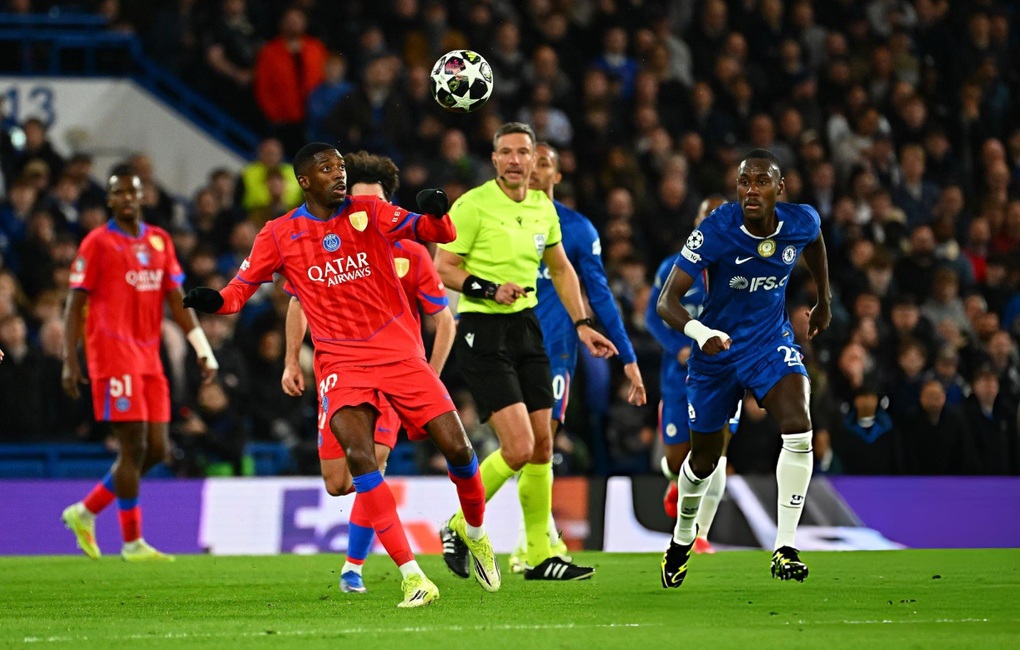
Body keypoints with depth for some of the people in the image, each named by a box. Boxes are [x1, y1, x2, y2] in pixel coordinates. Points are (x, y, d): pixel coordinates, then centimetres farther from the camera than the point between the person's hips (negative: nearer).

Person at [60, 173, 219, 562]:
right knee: (134, 446, -9)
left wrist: (203, 349, 7)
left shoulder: (160, 241, 15)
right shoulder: (98, 243, -2)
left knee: (156, 449, 5)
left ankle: (85, 513, 19)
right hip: (114, 354, -7)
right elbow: (75, 304, -3)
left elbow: (176, 299, 15)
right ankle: (132, 542, -2)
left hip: (149, 357, 7)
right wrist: (69, 361, -9)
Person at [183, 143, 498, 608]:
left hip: (398, 351, 1)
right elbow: (242, 286, 6)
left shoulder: (369, 213, 3)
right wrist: (214, 300, -17)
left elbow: (440, 234, -2)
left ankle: (475, 532, 27)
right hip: (340, 360, -1)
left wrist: (436, 214, -26)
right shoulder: (280, 235, 3)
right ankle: (411, 575, -21)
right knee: (358, 454, -25)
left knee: (457, 448, -6)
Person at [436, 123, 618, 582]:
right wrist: (489, 290, -23)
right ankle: (459, 528, 5)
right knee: (518, 447, -15)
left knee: (542, 445, 6)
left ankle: (541, 556, 15)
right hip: (482, 333, -7)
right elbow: (443, 269, -10)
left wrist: (581, 325, 16)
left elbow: (561, 269, 22)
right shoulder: (473, 205, -11)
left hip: (526, 327, 7)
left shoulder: (542, 207, 9)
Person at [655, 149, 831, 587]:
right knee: (704, 459, 13)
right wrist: (699, 332, -48)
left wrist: (824, 300, 26)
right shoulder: (715, 231, -25)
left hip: (771, 343, 1)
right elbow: (667, 301, -27)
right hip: (718, 346, -1)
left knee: (798, 429, -25)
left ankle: (785, 549, -19)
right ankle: (682, 538, 44)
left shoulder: (802, 222, -14)